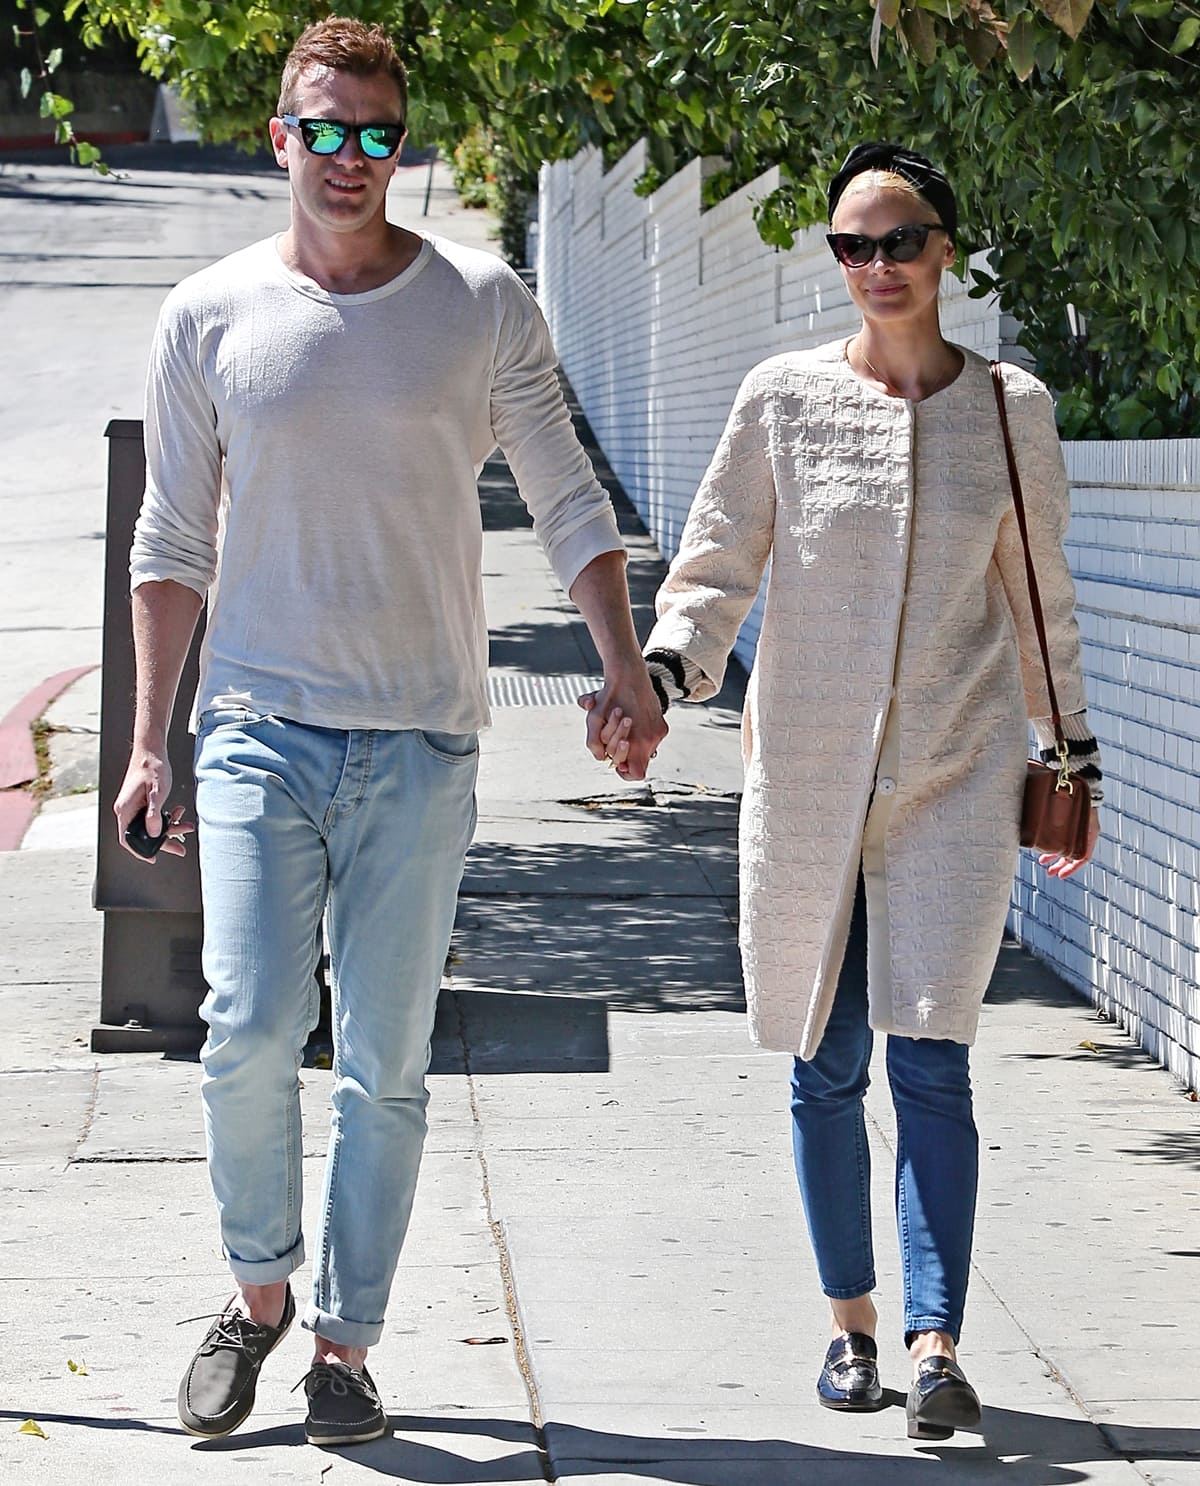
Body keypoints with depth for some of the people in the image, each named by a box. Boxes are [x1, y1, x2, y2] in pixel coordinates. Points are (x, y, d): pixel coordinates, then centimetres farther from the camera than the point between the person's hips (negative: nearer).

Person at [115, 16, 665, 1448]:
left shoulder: (481, 305, 3)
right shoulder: (209, 316, 4)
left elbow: (568, 500, 8)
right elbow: (173, 543, 9)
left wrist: (624, 669, -4)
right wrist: (148, 739, 5)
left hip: (422, 740, 0)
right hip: (260, 724, 0)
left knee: (385, 1062, 1)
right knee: (250, 1030, -11)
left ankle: (345, 1343, 11)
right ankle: (258, 1292, 11)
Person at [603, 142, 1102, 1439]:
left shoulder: (1010, 410, 4)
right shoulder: (784, 398, 1)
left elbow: (1039, 601, 13)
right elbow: (715, 565, 2)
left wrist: (1074, 758, 16)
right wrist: (661, 674, -17)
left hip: (956, 782, -1)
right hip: (808, 778, 1)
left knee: (930, 1061, -11)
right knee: (827, 1068, 6)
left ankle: (936, 1342, -14)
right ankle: (850, 1319, 21)